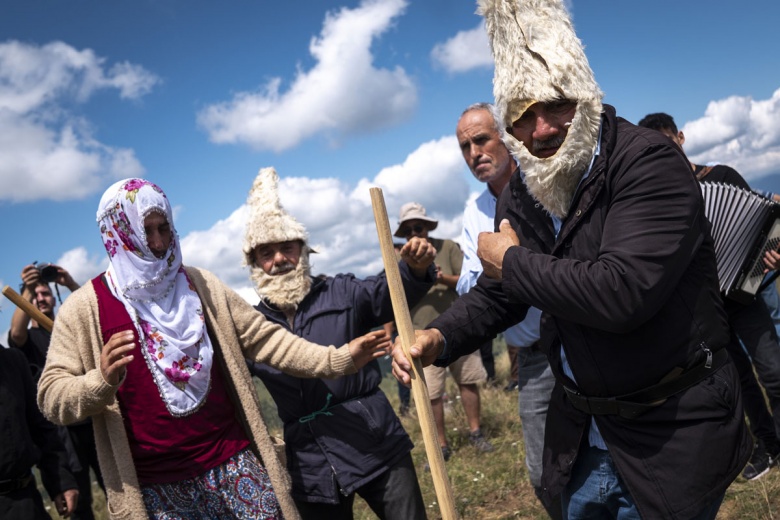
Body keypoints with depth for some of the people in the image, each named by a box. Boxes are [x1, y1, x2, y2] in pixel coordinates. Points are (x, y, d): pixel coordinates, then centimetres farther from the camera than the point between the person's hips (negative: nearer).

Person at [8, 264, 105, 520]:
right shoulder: (27, 338, 7)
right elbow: (16, 332, -16)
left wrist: (71, 284, -19)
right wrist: (27, 289, -28)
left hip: (94, 420, 2)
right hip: (61, 428, -2)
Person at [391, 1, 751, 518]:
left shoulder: (649, 162, -21)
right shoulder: (520, 197, 1)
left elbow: (622, 293, -34)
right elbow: (495, 297, 10)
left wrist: (513, 261, -20)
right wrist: (439, 337, -10)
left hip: (672, 431, -6)